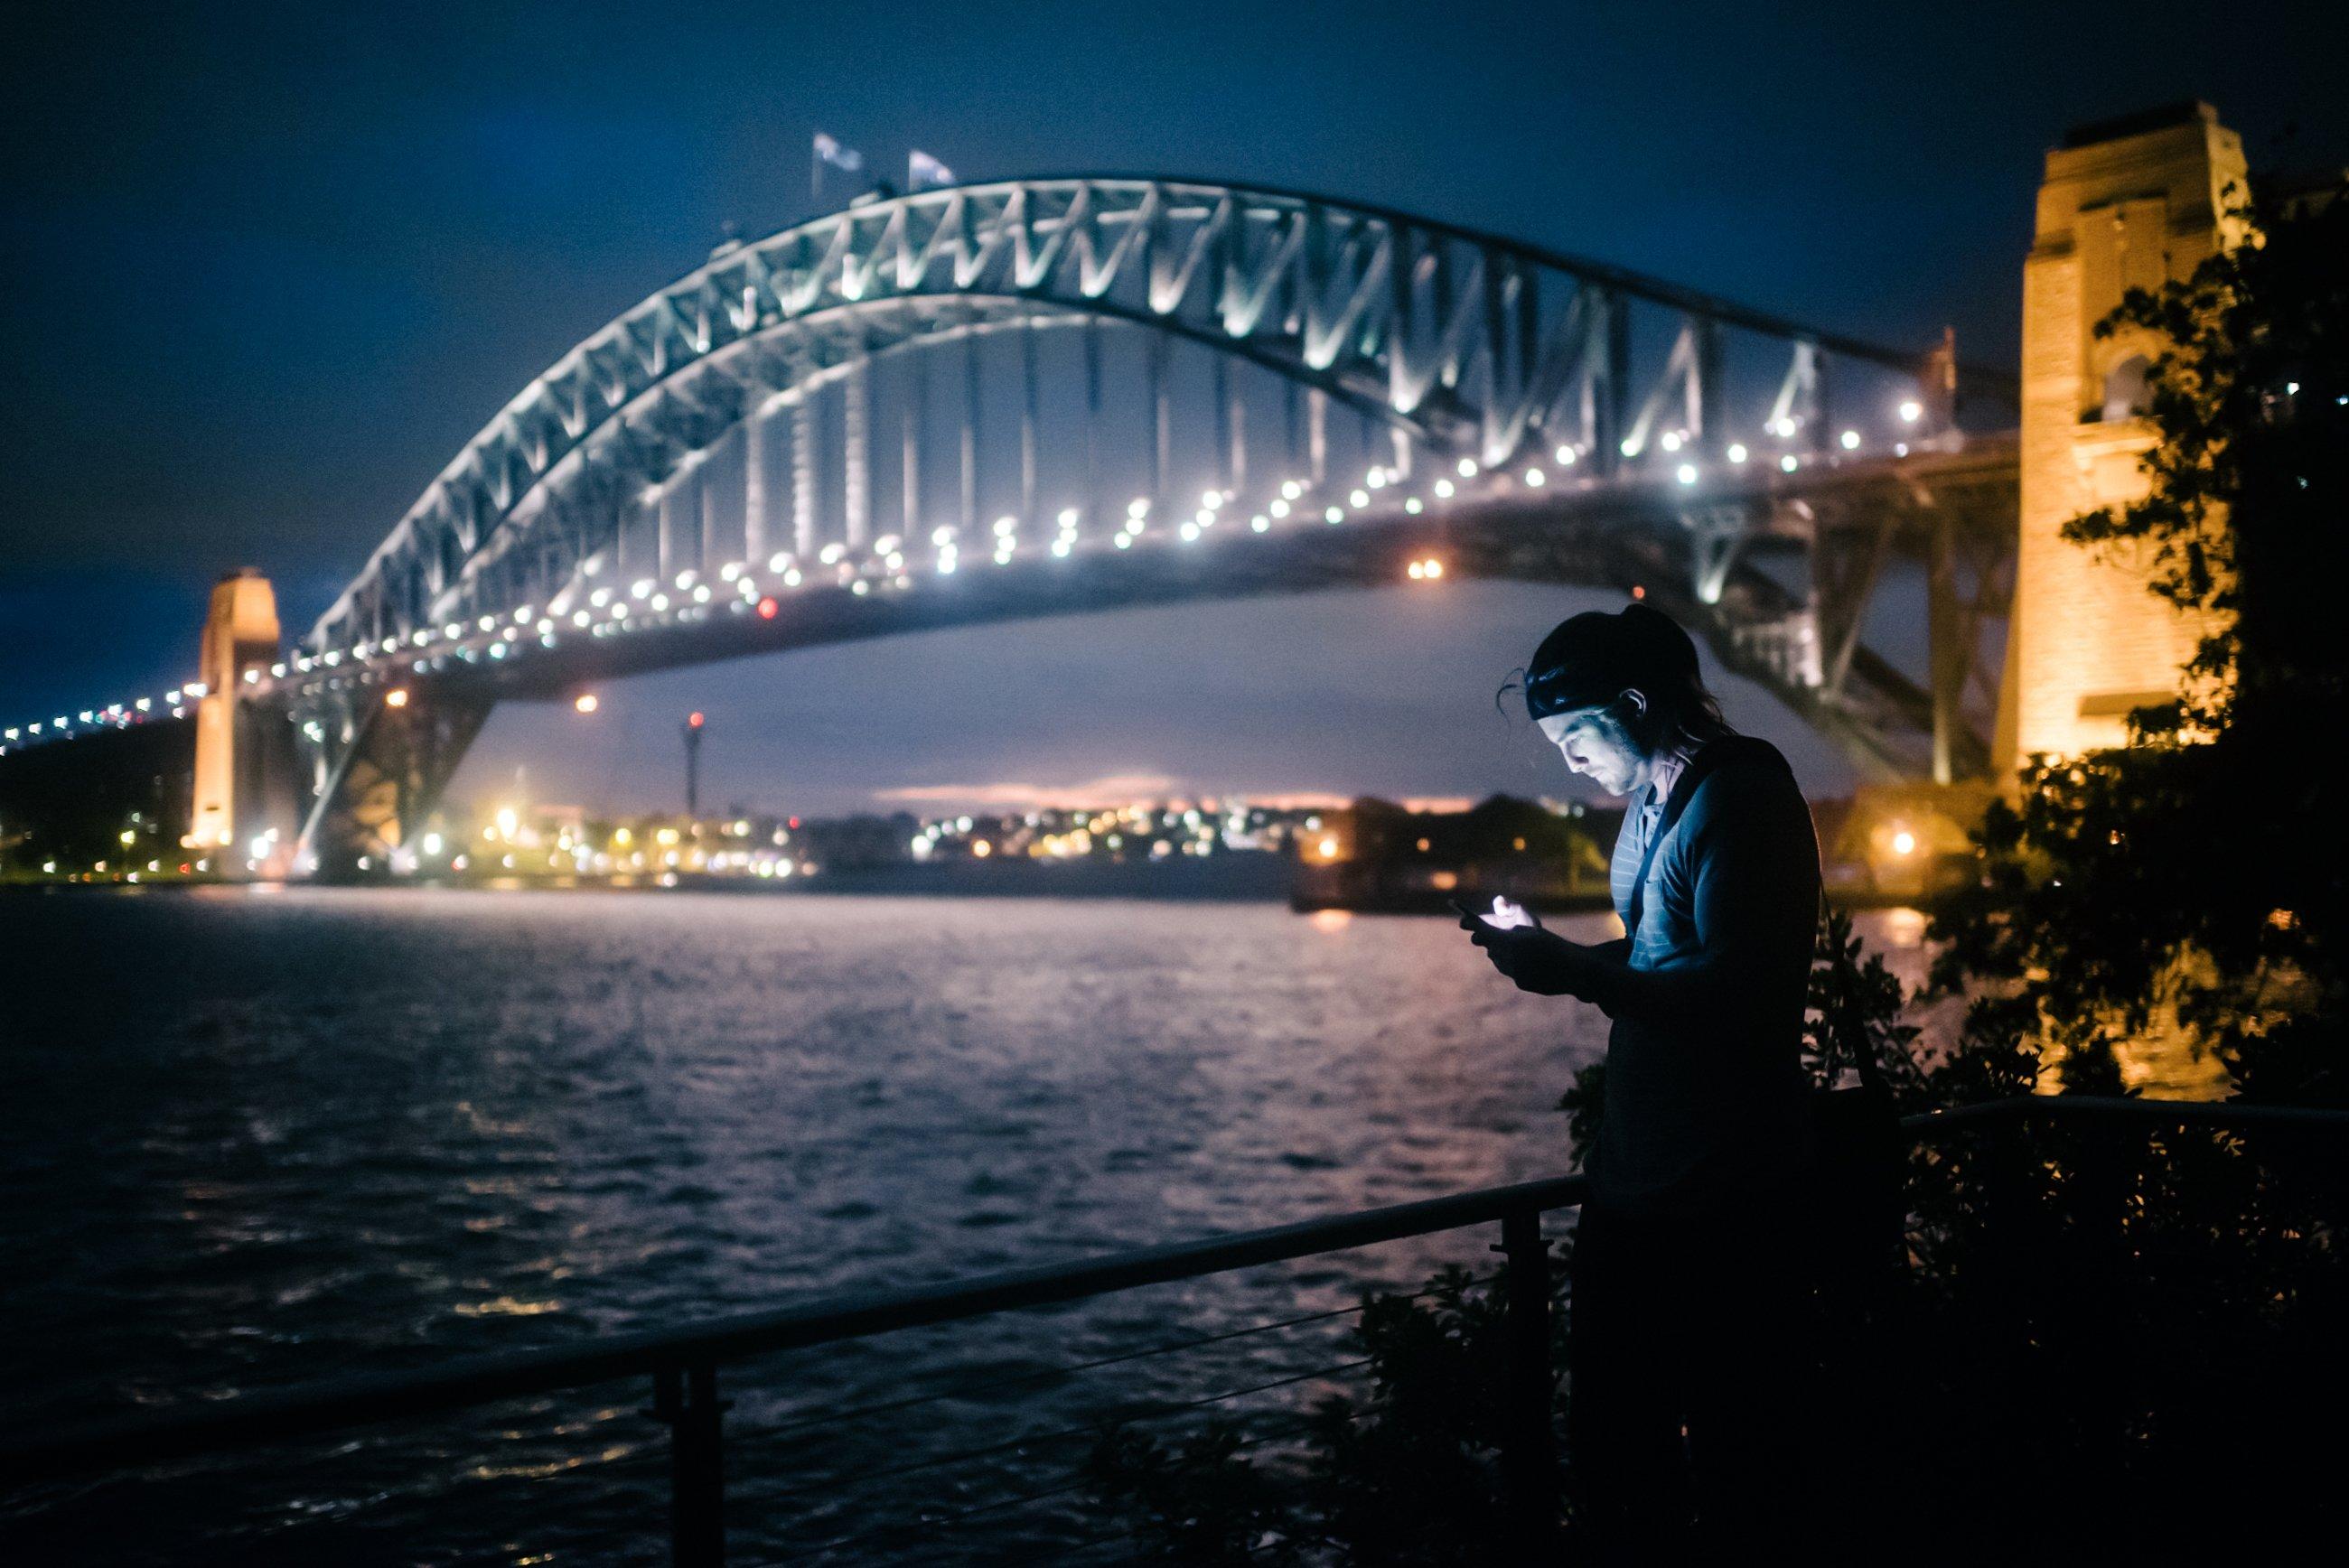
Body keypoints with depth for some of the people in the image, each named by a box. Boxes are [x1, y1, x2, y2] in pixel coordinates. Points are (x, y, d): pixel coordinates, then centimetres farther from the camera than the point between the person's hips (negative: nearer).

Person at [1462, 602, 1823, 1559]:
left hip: (1723, 1201, -9)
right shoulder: (1650, 804, 15)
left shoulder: (1737, 799, -15)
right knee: (1611, 1435, 19)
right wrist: (1556, 959, 4)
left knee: (1738, 1455, 4)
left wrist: (1577, 974, -19)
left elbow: (1734, 990, -24)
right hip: (1635, 1183, 10)